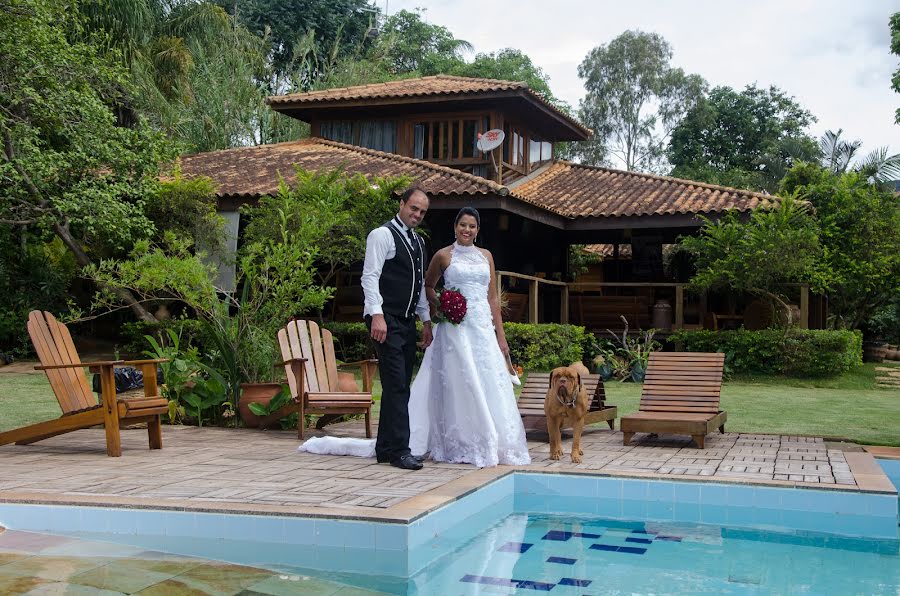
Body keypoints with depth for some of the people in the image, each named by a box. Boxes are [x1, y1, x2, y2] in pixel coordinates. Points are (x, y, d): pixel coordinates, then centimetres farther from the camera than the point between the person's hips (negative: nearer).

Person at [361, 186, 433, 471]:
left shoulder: (418, 241, 20)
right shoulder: (382, 235, -5)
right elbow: (370, 277, -13)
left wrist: (426, 320, 19)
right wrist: (377, 314, -22)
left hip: (407, 322, 8)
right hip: (387, 320, -8)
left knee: (399, 387, 9)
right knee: (396, 385, -12)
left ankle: (385, 448, 15)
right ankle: (399, 450, -10)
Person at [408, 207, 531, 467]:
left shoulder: (486, 256, 13)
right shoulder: (444, 256, 3)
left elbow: (493, 297, 12)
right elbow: (428, 286, 16)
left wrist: (501, 335, 8)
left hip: (484, 328, 4)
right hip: (456, 327, -3)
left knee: (488, 385, 0)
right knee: (460, 385, -4)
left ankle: (488, 445, 9)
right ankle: (462, 448, 2)